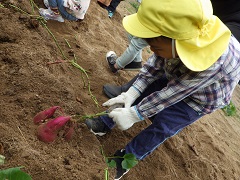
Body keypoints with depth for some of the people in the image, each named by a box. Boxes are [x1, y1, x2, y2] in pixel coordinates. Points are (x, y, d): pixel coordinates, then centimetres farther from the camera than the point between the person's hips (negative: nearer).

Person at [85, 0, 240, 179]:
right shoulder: (181, 33, -32)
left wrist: (133, 115, -27)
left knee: (161, 127, -8)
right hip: (175, 78, 5)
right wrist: (132, 92, -25)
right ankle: (105, 124, 18)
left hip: (201, 98, -5)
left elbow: (170, 94, -35)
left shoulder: (212, 62, -45)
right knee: (140, 94, 0)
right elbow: (155, 64, -18)